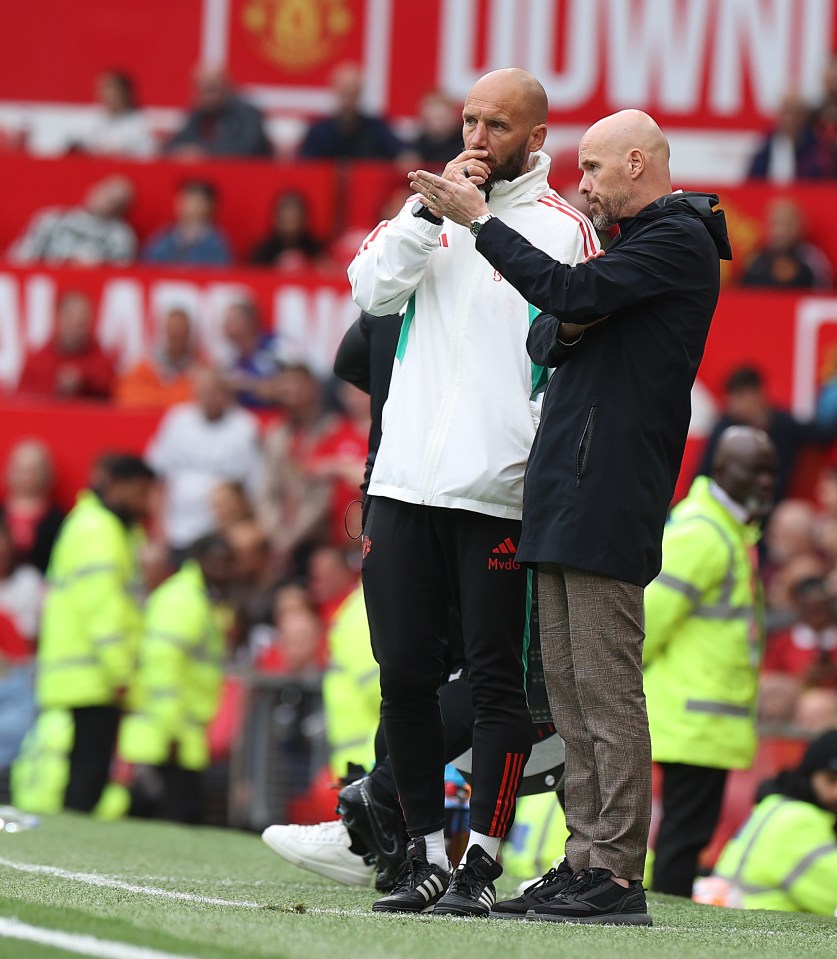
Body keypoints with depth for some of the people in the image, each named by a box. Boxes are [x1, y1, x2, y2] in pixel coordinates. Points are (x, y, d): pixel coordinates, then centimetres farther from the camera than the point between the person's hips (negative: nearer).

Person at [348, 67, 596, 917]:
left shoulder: (563, 230, 1)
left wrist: (536, 449, -12)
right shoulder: (434, 207, 15)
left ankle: (481, 862, 1)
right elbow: (372, 289, 0)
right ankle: (426, 854, 13)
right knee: (405, 675, 5)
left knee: (497, 679, -3)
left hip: (498, 495, -4)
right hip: (404, 481, 4)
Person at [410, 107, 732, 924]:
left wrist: (480, 220, -12)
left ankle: (618, 873, -10)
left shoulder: (679, 240, -7)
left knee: (606, 690, -10)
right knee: (569, 691, 9)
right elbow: (546, 338, 20)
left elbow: (570, 293, -19)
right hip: (565, 494, 10)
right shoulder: (637, 244, 23)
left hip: (608, 501, -10)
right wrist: (566, 329, -3)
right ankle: (585, 864, 11)